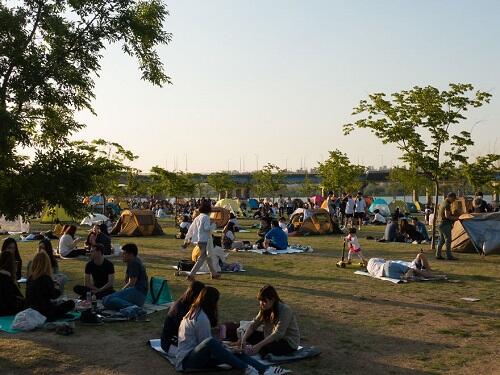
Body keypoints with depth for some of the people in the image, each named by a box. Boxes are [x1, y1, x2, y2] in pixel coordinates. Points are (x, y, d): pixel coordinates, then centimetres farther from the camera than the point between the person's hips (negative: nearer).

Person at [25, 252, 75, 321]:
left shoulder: (30, 277, 1)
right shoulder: (45, 278, -21)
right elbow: (54, 295, -8)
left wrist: (53, 285, 9)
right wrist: (57, 288, 12)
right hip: (43, 312, -8)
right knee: (71, 303, -1)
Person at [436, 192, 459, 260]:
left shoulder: (443, 203, 16)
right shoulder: (447, 204, -16)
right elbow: (447, 216, -23)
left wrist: (453, 217, 20)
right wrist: (455, 218, -10)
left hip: (441, 224, 10)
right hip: (446, 224, -10)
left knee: (441, 240, 12)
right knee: (448, 240, -7)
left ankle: (438, 255, 14)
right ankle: (449, 256, -5)